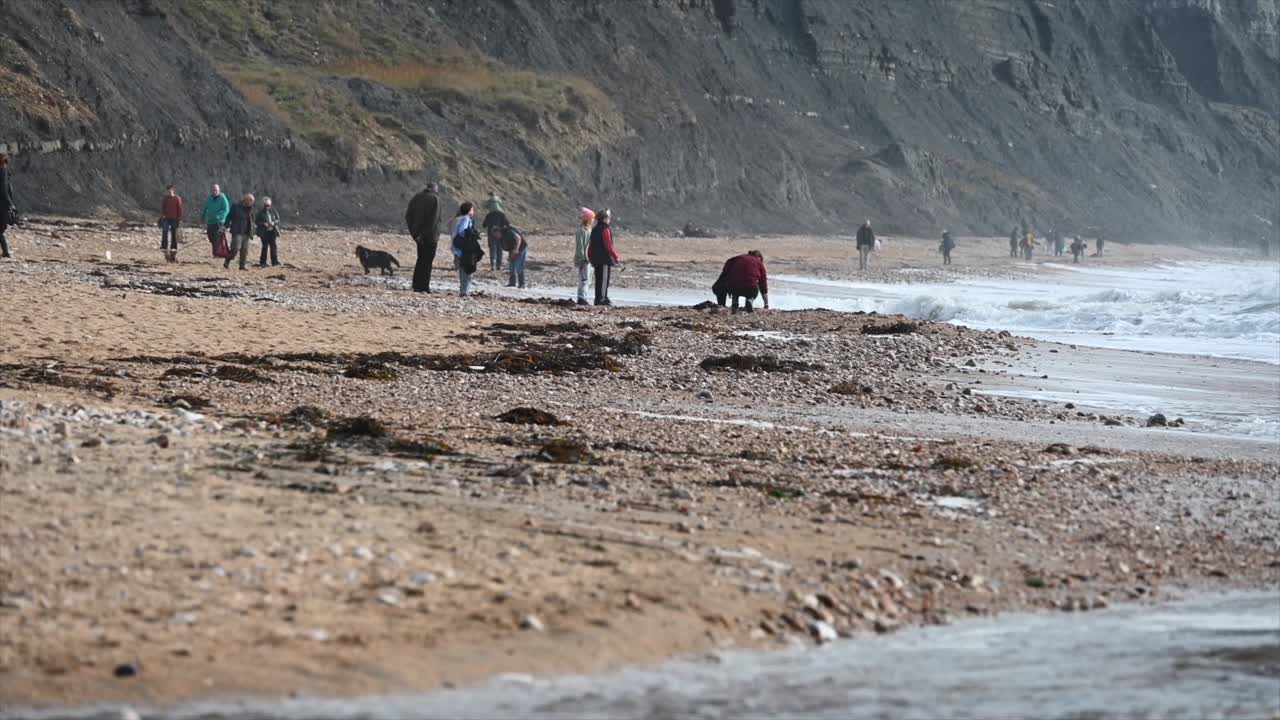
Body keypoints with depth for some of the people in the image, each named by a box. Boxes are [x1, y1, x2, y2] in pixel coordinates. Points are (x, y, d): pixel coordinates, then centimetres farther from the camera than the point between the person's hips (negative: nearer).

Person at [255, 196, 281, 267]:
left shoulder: (273, 211, 5)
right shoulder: (261, 212, -3)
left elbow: (278, 219, 9)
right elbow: (256, 221, -2)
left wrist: (274, 223, -12)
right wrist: (263, 224, -17)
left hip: (272, 231, 3)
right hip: (264, 232, -2)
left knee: (273, 246, 0)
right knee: (265, 246, -2)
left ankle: (274, 261, 4)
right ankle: (263, 262, 6)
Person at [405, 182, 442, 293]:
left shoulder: (416, 198, 10)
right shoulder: (435, 198, -7)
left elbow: (408, 215, 7)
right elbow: (435, 218, -17)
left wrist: (414, 232, 5)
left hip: (419, 234, 5)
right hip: (430, 234, -5)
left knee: (420, 259, 15)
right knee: (428, 260, -1)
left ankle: (417, 286, 13)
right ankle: (424, 287, -4)